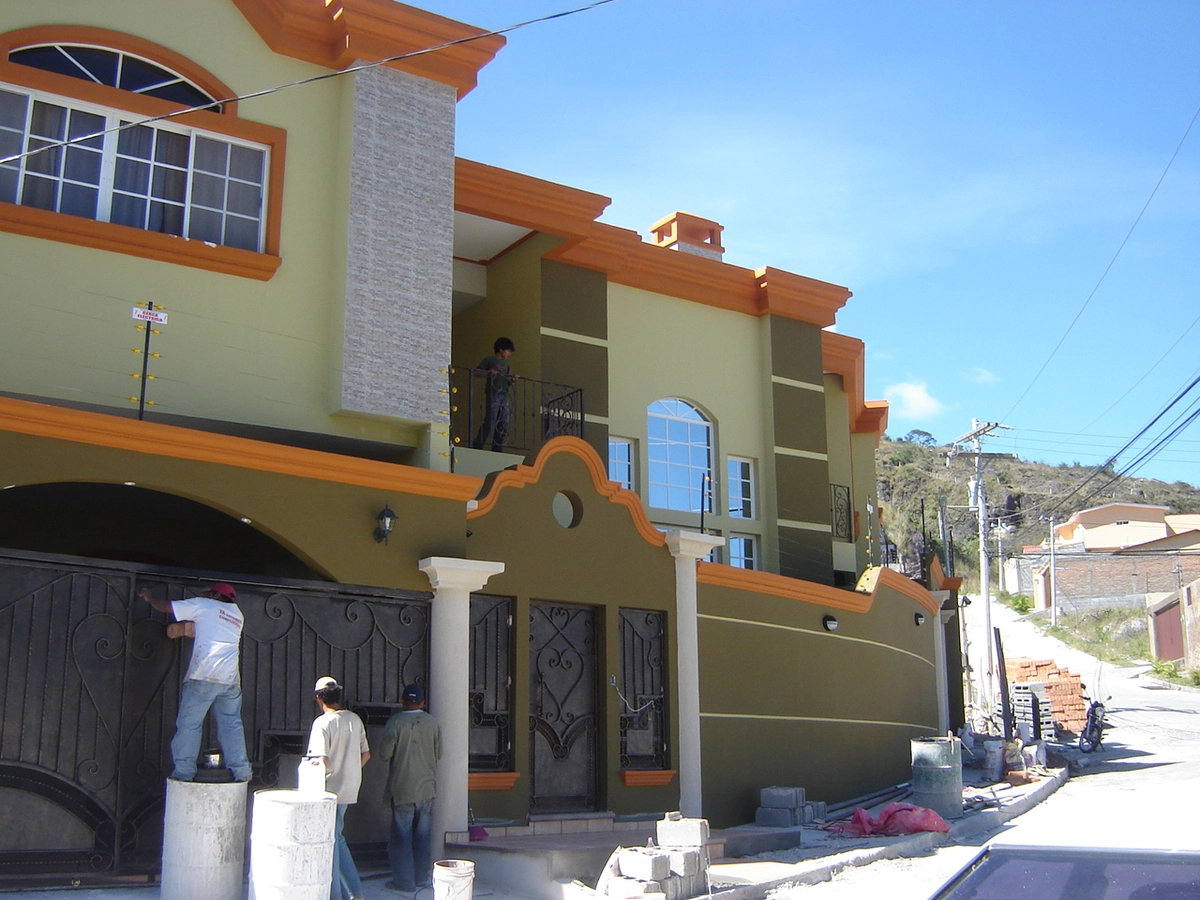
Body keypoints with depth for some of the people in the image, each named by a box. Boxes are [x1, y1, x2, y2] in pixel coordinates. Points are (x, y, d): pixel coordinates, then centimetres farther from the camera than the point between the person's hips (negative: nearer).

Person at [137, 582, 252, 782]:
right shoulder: (237, 614, 21)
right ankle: (241, 771, 3)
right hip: (231, 679, 5)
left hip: (203, 677, -5)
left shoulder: (203, 605, 7)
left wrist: (148, 597, 30)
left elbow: (165, 607, 11)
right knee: (232, 726, 8)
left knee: (189, 724, 1)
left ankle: (184, 771, -2)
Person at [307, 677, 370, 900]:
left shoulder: (322, 723, -15)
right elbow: (365, 754, 11)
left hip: (330, 789, -7)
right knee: (336, 839, 18)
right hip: (350, 788, 7)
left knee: (329, 842, 4)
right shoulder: (354, 720, 5)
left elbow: (322, 761, -22)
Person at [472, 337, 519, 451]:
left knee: (503, 424, 1)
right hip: (493, 393, -7)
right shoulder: (489, 360, 5)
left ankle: (497, 449, 4)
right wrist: (488, 373, -18)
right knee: (490, 422, -15)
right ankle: (477, 446, -10)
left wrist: (512, 380, 7)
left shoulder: (505, 364, 25)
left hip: (504, 395, 7)